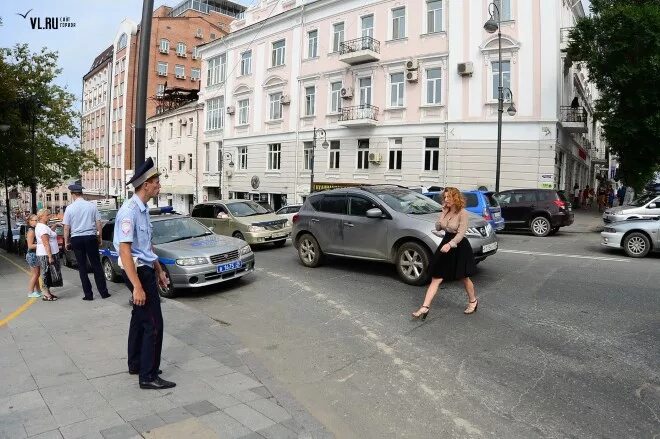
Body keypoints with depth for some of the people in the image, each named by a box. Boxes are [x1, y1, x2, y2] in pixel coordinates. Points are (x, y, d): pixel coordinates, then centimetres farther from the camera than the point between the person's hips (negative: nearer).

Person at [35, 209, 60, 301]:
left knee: (47, 273, 14)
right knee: (47, 273, -5)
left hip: (48, 254, 10)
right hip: (46, 255, -10)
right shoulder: (42, 227, -17)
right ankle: (46, 295, 1)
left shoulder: (40, 226, 15)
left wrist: (55, 225, 23)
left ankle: (47, 292, 21)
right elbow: (46, 243, -22)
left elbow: (49, 232, 35)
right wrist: (50, 257, -24)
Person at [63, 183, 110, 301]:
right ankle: (103, 292, 6)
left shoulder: (69, 208, -4)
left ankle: (88, 294, 9)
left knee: (82, 267, 7)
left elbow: (66, 228, -1)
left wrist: (66, 242, 10)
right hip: (90, 238, 0)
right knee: (96, 265, 7)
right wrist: (99, 237, 12)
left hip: (76, 239, 0)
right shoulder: (92, 206, -2)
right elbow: (98, 223, 1)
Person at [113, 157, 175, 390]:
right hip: (138, 271, -10)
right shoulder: (130, 211, -21)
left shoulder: (143, 209, 8)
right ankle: (148, 376, 5)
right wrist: (137, 286, -26)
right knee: (153, 323, -5)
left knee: (140, 318, 20)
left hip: (146, 269, 10)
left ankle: (135, 364, 35)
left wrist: (159, 271, 20)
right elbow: (125, 251, -24)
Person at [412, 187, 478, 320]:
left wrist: (450, 244, -35)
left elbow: (461, 233, -21)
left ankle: (473, 301, 39)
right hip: (446, 245, 6)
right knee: (436, 279, -1)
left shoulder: (462, 213, -14)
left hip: (459, 247, -6)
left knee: (464, 278, 13)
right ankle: (425, 307, -5)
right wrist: (444, 213, -4)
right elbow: (437, 227, 6)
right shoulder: (445, 211, 6)